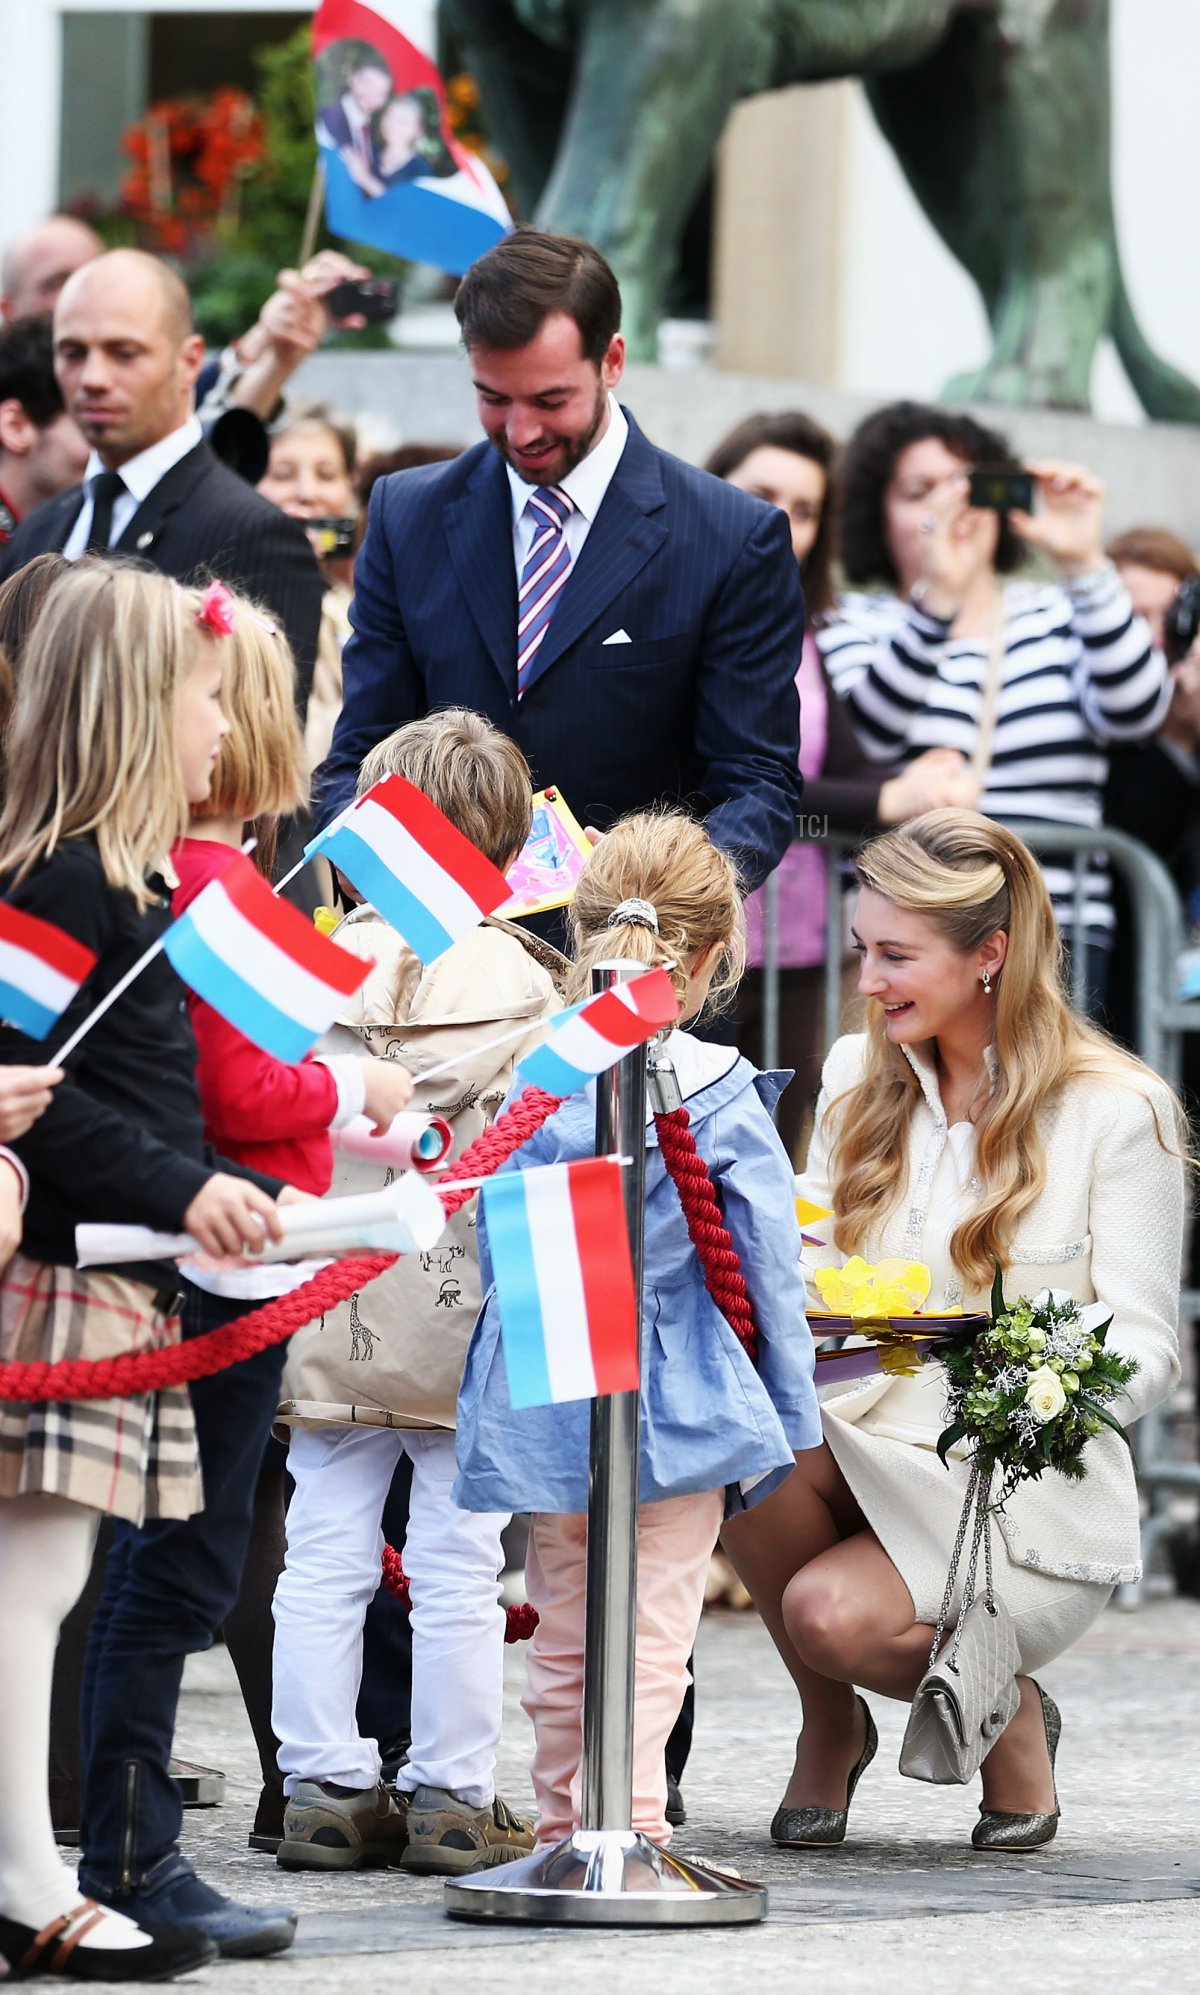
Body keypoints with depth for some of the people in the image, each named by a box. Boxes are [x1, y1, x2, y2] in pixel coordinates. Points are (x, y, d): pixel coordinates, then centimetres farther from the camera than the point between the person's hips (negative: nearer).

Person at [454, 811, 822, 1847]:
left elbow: (495, 1246, 8)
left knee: (563, 1636, 16)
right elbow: (769, 1271, -5)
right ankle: (632, 1827, -8)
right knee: (651, 1638, -1)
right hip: (676, 1399, -4)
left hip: (541, 1399, 4)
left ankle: (564, 1824, 24)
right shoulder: (719, 1094, -10)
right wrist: (785, 1422, 5)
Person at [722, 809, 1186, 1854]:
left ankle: (1007, 1709, 5)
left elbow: (1146, 1353, -8)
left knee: (832, 1612, -31)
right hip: (866, 1447, 5)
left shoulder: (1118, 1110, -6)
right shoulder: (859, 1080, 11)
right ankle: (831, 1723, -2)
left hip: (1027, 1500, -5)